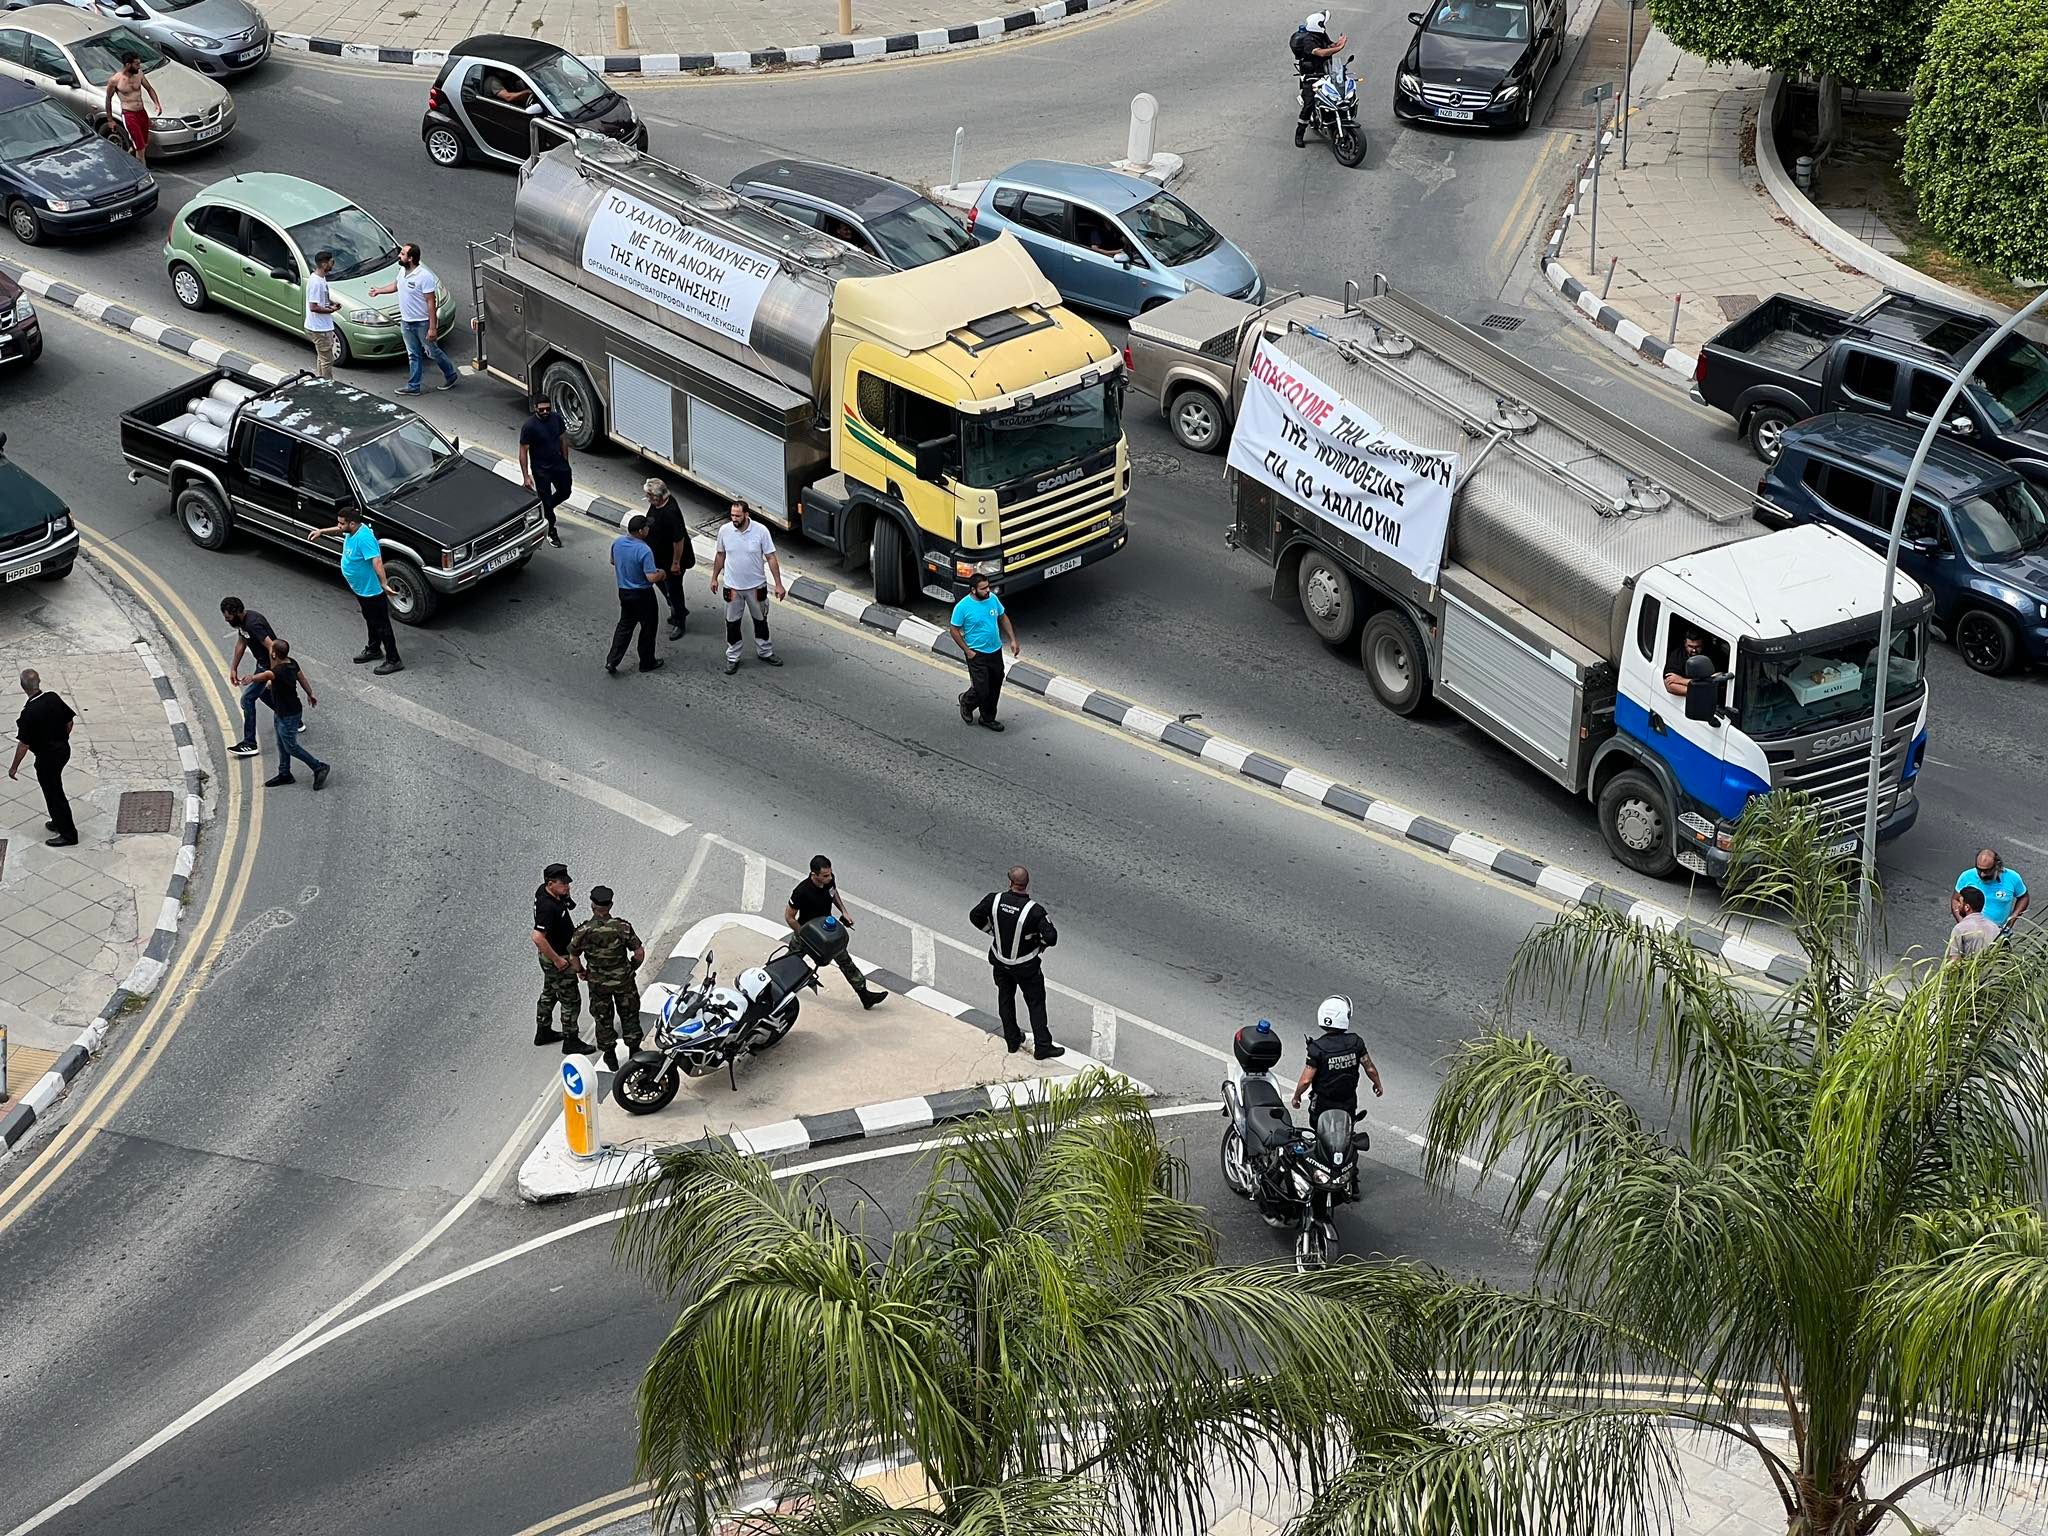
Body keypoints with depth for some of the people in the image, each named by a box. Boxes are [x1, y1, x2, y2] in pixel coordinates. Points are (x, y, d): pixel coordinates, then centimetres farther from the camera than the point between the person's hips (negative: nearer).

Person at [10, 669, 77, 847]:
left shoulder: (29, 712, -27)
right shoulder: (53, 698, -8)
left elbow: (24, 744, -21)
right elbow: (70, 721, 5)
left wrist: (14, 767, -10)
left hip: (47, 757, -7)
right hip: (63, 750, 7)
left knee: (54, 794, 8)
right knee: (54, 788, 26)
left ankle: (68, 834, 16)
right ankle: (60, 821, 41)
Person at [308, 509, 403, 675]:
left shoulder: (364, 538, -34)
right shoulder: (352, 531, -4)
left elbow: (377, 561, -42)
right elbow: (340, 530, 23)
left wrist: (383, 583, -49)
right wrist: (321, 531, 25)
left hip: (372, 591, -10)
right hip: (361, 588, 10)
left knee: (382, 625, 1)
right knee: (370, 622, 27)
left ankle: (393, 661, 9)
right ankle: (373, 650, 46)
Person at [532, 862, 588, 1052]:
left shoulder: (543, 890, -4)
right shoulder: (548, 907, -34)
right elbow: (538, 938, -37)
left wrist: (566, 897, 1)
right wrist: (557, 960, -29)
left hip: (552, 955, 10)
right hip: (556, 958, -10)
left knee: (549, 993, 26)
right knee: (571, 999, 3)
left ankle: (543, 1032, 42)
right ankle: (571, 1041, 15)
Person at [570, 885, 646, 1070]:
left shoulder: (584, 931, -21)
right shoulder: (622, 927, -22)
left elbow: (572, 955, -10)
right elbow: (640, 952, -17)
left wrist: (581, 971, 10)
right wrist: (632, 968, 4)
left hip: (598, 983, 0)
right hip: (624, 981, 0)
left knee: (603, 1019, 20)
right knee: (629, 1015, 21)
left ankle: (610, 1055, 30)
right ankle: (634, 1050, 31)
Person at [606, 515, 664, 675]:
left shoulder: (617, 542, -6)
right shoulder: (644, 551, -28)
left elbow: (613, 562, 13)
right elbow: (652, 577, -28)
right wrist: (660, 573, -7)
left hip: (623, 591, 6)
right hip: (642, 595, -6)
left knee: (625, 625, 19)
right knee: (648, 627, 13)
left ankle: (612, 661, 13)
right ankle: (647, 662, 26)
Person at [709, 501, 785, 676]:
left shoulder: (761, 531, -18)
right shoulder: (724, 531, -11)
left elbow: (771, 558, -12)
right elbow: (720, 555, 5)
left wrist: (778, 584, -12)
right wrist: (714, 578, 11)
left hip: (756, 586, -1)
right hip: (732, 587, 1)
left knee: (760, 620, 17)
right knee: (732, 622, 11)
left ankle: (764, 652, 38)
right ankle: (732, 658, 27)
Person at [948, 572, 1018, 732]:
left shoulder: (993, 598, -5)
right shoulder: (963, 607, -20)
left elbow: (1003, 618, 10)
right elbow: (954, 630, -11)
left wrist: (1012, 640, 5)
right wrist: (967, 651, -12)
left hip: (995, 651, 6)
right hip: (977, 654, -6)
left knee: (995, 688, 14)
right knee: (982, 690, -4)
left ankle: (988, 718, 32)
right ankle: (967, 702, 29)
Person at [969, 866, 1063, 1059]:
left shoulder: (994, 900, -18)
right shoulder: (1034, 911, -29)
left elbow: (975, 917, -3)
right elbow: (1051, 938, -27)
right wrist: (1040, 943, -4)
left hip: (999, 961, 4)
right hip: (1026, 967, -4)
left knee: (1005, 998, 22)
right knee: (1036, 1004, 11)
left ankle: (1012, 1041, 34)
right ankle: (1042, 1047, 16)